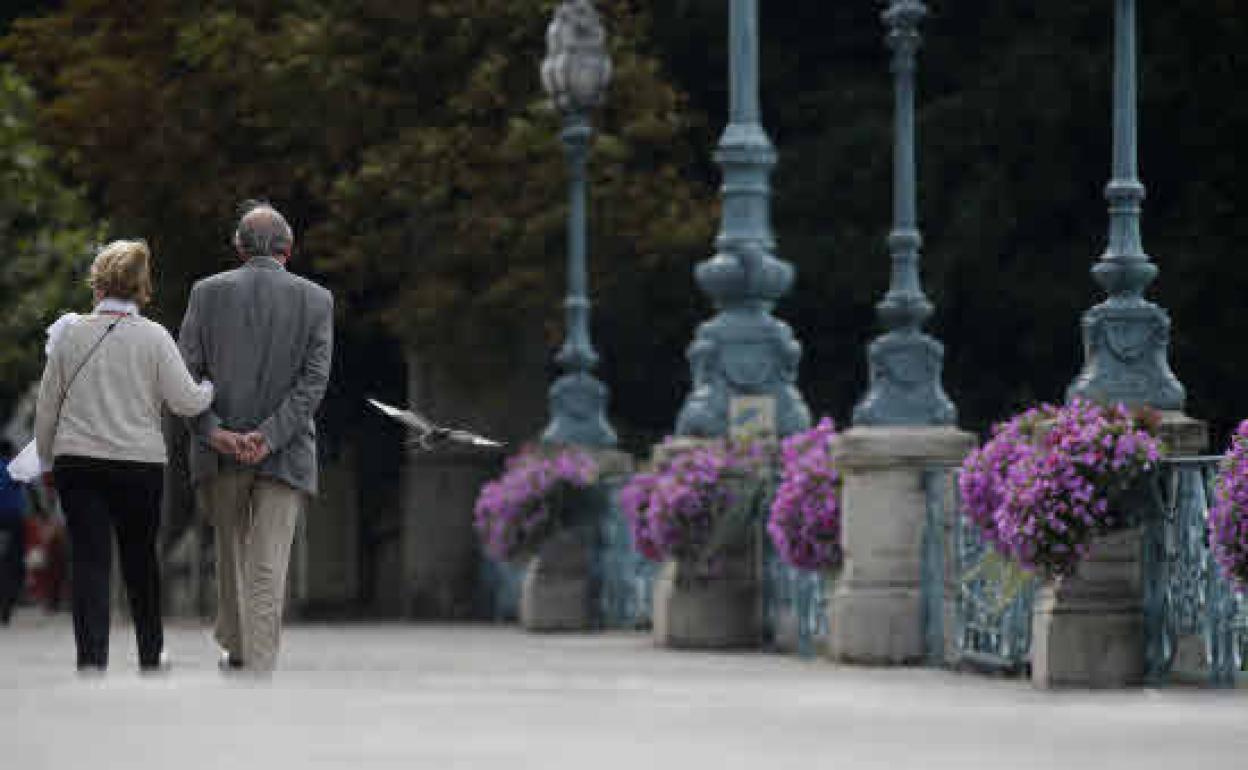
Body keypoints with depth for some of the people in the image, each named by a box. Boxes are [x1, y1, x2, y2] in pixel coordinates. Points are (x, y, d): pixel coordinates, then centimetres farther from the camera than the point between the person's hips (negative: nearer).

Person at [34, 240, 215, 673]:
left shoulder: (72, 334, 1)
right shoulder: (153, 337, -5)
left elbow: (46, 405, 7)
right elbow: (185, 401, -7)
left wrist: (47, 458, 19)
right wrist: (213, 388, 14)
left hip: (76, 461, 0)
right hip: (139, 462, 0)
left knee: (89, 560, -1)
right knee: (140, 558, 16)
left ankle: (91, 657, -14)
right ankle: (150, 653, 29)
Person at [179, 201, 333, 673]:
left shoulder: (207, 293, 2)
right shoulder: (316, 300, 0)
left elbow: (185, 372, -5)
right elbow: (314, 378, -8)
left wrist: (213, 432, -11)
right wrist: (268, 437, -12)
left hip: (219, 453, 2)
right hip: (285, 457, -2)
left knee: (231, 552, 23)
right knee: (268, 570, -5)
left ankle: (235, 649, 37)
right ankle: (259, 673, -14)